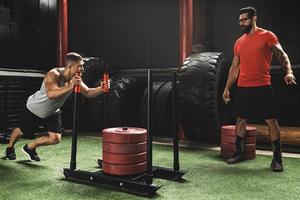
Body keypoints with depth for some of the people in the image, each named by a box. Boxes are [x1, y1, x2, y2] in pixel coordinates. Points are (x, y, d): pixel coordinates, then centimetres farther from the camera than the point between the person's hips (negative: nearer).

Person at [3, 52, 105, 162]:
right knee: (22, 131, 16)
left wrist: (101, 88, -31)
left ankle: (30, 147, 22)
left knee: (55, 138, -4)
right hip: (35, 109, -5)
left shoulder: (76, 79, -17)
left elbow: (88, 92, -13)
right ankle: (10, 148, 49)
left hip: (52, 112, 5)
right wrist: (70, 87, -62)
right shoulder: (54, 74, -36)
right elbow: (50, 94, -51)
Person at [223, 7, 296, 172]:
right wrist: (227, 88, 15)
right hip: (242, 88, 5)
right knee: (240, 120, 9)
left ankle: (277, 158, 7)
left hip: (263, 87, -5)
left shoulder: (267, 36, -1)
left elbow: (282, 55, -7)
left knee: (271, 121, -2)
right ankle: (240, 153, 23)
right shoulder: (239, 42, 13)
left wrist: (289, 72, -26)